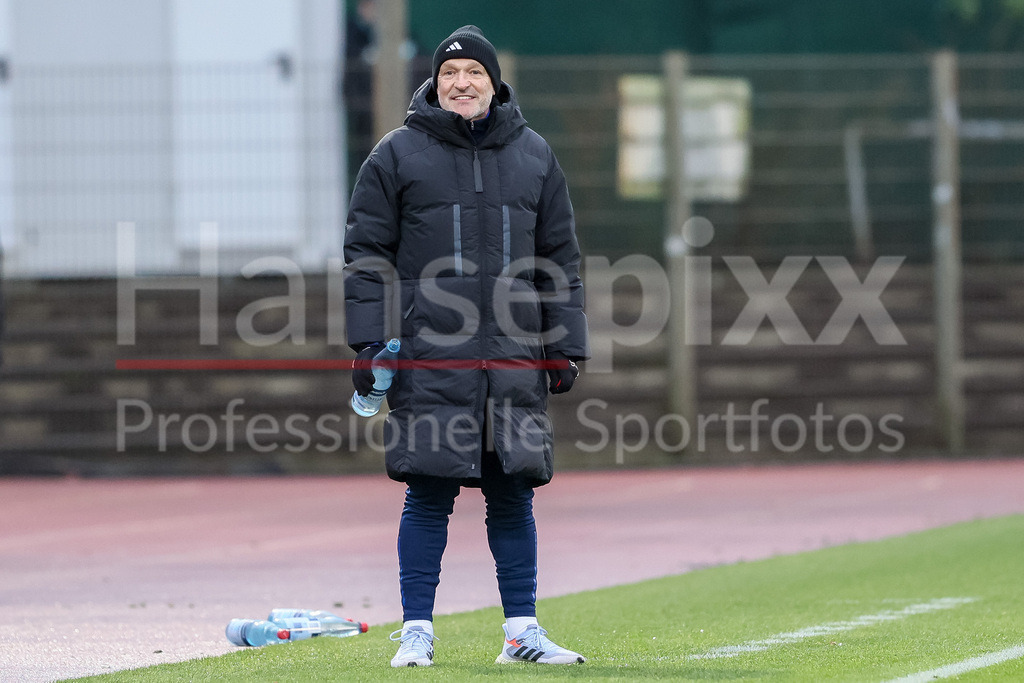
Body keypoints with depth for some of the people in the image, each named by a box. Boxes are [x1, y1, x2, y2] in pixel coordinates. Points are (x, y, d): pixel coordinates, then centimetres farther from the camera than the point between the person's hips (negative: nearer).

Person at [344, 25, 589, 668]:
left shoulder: (534, 156, 13)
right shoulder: (398, 155, 5)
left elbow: (561, 258, 16)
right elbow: (367, 253, 4)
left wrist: (564, 348, 9)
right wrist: (368, 345, -4)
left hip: (516, 356, 2)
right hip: (428, 357, -2)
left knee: (513, 494, 4)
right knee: (429, 493, -3)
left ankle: (522, 631, 10)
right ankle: (417, 631, 3)